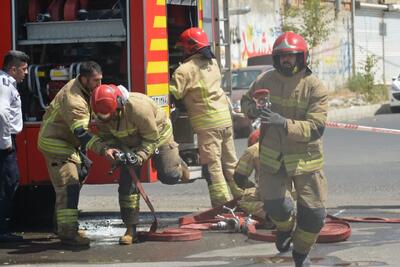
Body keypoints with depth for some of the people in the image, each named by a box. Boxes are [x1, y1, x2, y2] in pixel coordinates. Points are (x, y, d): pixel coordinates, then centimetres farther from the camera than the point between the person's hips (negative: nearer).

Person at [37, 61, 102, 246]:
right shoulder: (73, 99, -29)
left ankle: (63, 226, 29)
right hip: (55, 143, -11)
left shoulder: (83, 89, 3)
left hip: (69, 144, 11)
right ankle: (68, 233, -21)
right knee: (68, 186, -17)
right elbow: (81, 133, -37)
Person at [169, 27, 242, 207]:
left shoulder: (185, 70, -11)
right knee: (230, 163, 16)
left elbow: (172, 94, -14)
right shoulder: (213, 63, 12)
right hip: (225, 118, 7)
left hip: (207, 124, -7)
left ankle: (222, 204, -6)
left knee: (212, 166, -4)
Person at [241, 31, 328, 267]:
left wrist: (284, 123, -36)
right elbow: (246, 101, 15)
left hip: (306, 158, -1)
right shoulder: (266, 80, -4)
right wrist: (254, 109, -10)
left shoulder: (315, 87, -15)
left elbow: (315, 128, -23)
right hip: (273, 157, 1)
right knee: (275, 204, -13)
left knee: (314, 213, 1)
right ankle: (286, 226, 26)